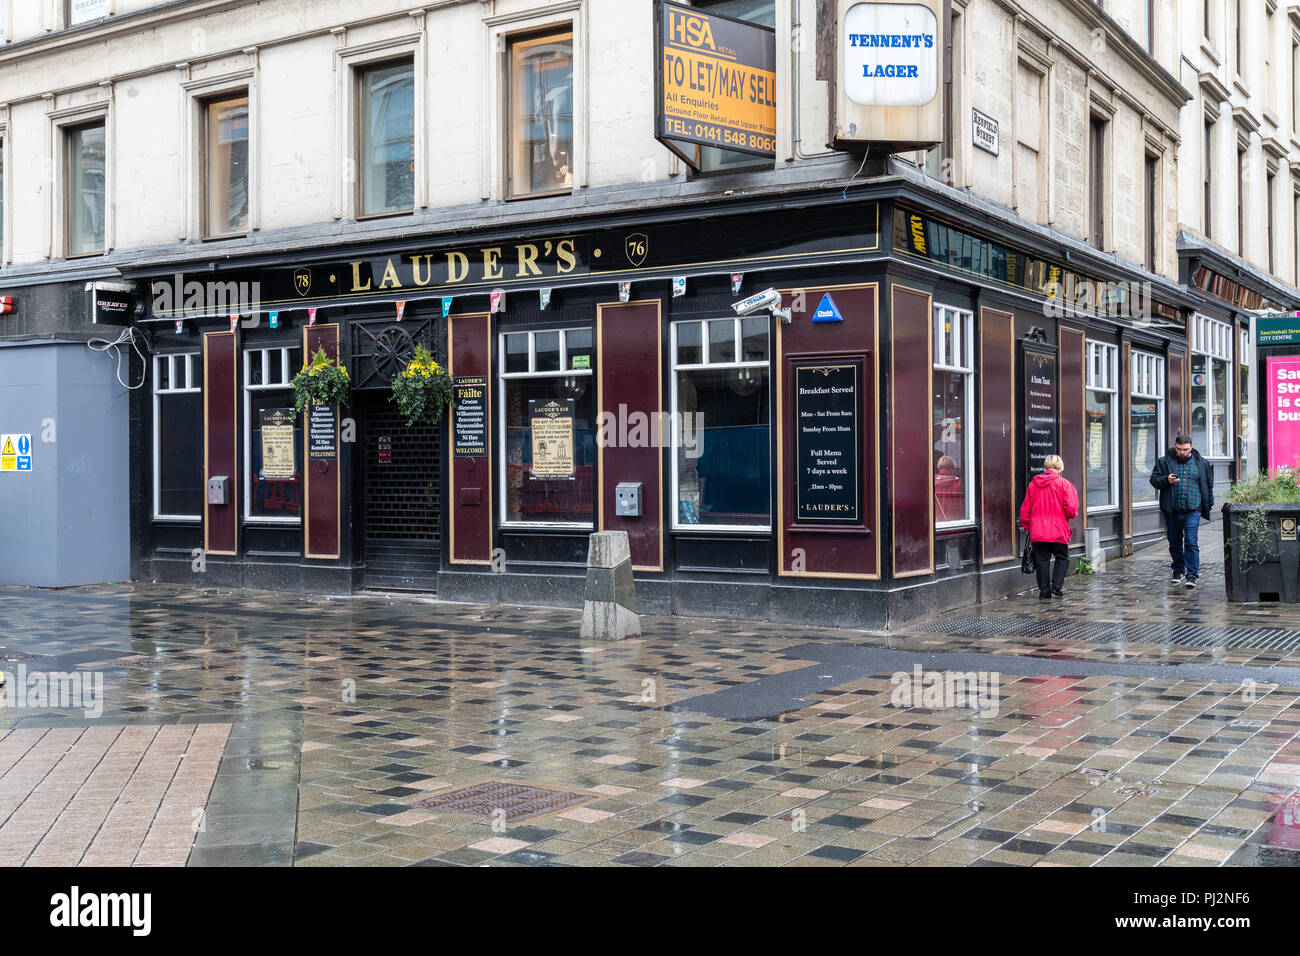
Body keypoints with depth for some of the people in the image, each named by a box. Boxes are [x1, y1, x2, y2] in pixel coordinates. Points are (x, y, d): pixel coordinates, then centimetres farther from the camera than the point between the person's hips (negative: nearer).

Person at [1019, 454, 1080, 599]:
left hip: (1037, 531, 3)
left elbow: (1025, 509, 9)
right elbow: (1071, 509, -12)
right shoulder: (1064, 484, -6)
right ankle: (1056, 586, 4)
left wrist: (1026, 526, 20)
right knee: (1062, 558, 13)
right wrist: (1072, 514, 11)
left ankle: (1044, 591, 9)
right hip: (1058, 531, -3)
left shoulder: (1033, 484, 6)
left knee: (1042, 560, 8)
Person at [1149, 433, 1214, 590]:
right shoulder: (1164, 461, 5)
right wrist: (1166, 480, -16)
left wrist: (1209, 503, 14)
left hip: (1192, 510, -1)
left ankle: (1192, 575, -9)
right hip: (1171, 510, 1)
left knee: (1191, 542, -9)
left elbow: (1208, 484, 17)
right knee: (1174, 542, 10)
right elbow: (1154, 480, 3)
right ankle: (1178, 571, 26)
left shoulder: (1201, 463, 9)